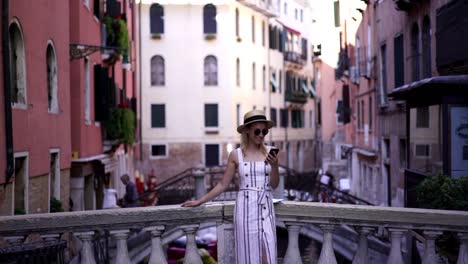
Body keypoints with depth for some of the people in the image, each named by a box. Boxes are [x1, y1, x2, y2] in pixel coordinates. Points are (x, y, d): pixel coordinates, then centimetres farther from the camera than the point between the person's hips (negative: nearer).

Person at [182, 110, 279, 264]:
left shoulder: (270, 152, 5)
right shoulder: (236, 155, 1)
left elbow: (274, 185, 3)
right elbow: (223, 185, 7)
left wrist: (274, 165, -14)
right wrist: (199, 201, 6)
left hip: (265, 208, 1)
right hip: (246, 207, -1)